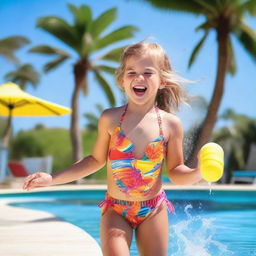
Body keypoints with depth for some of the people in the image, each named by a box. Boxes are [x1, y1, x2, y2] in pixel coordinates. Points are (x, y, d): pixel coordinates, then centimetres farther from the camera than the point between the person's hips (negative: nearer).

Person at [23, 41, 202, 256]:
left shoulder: (171, 124, -7)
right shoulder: (110, 119, -7)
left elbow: (175, 172, 1)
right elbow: (96, 160, 6)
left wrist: (199, 173, -20)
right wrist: (52, 178, 2)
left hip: (153, 210, 1)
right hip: (115, 210, -1)